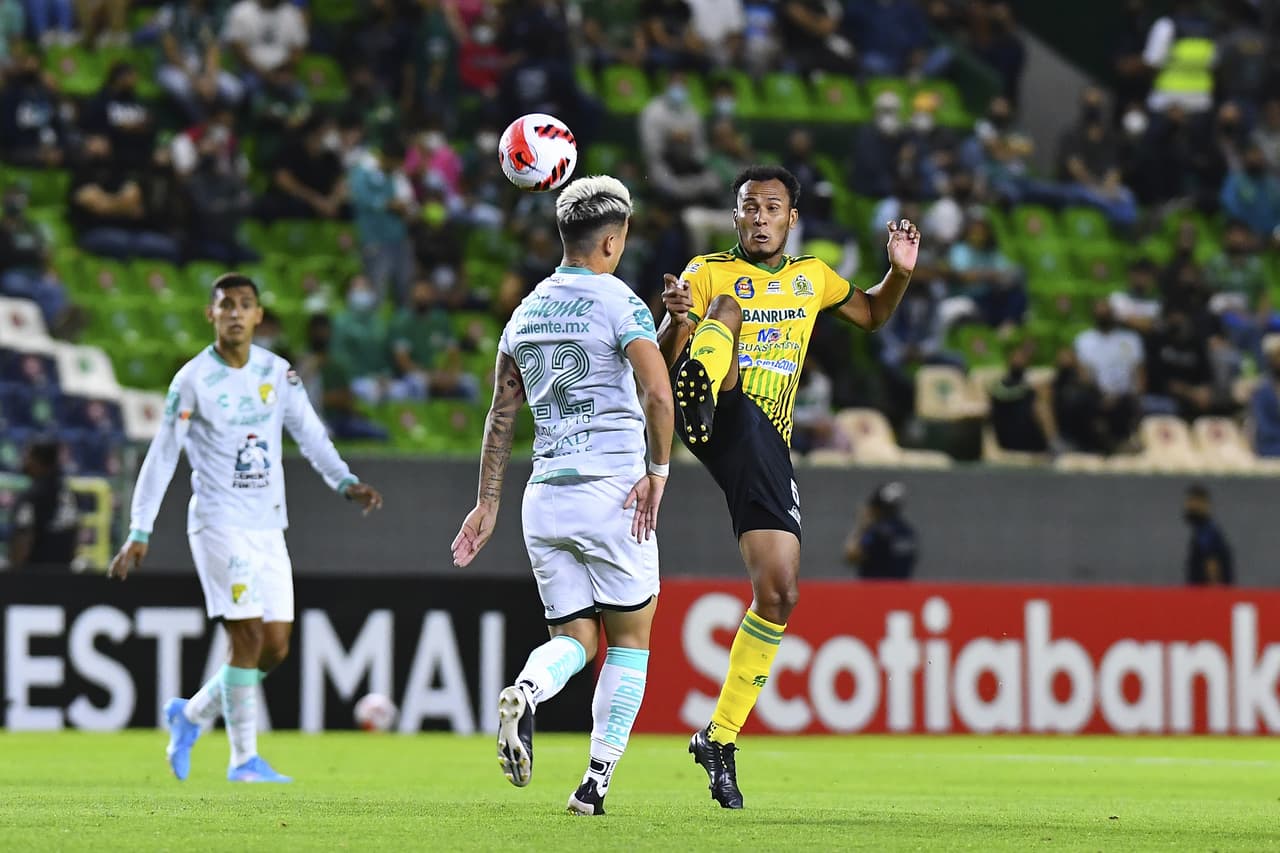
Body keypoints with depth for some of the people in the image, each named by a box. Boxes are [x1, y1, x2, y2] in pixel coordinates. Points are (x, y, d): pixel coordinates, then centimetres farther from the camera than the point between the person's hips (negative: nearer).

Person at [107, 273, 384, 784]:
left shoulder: (277, 372, 7)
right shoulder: (193, 380, -6)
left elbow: (309, 434, 7)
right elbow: (162, 458, -3)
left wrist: (345, 483, -11)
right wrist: (139, 534, -5)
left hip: (268, 526, 6)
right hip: (218, 524, -6)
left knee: (275, 648, 4)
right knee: (248, 636, -14)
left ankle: (191, 715, 25)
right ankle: (244, 759, -5)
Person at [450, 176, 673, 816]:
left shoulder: (527, 311, 13)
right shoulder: (618, 303, -7)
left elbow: (502, 415, 17)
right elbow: (658, 395, -21)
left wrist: (488, 503, 21)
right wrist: (657, 472, -10)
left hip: (544, 497, 5)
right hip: (611, 493, -5)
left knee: (574, 638, 11)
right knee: (630, 639, 8)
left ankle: (525, 693, -23)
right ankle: (596, 781, 3)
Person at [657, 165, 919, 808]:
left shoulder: (811, 277, 19)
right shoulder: (709, 273, 5)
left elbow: (872, 315, 35)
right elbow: (660, 362, -4)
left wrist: (900, 272, 14)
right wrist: (677, 322, -27)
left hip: (768, 445, 4)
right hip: (721, 420, -4)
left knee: (779, 594, -3)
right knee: (729, 307, -29)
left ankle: (720, 737, 10)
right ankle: (698, 397, -64)